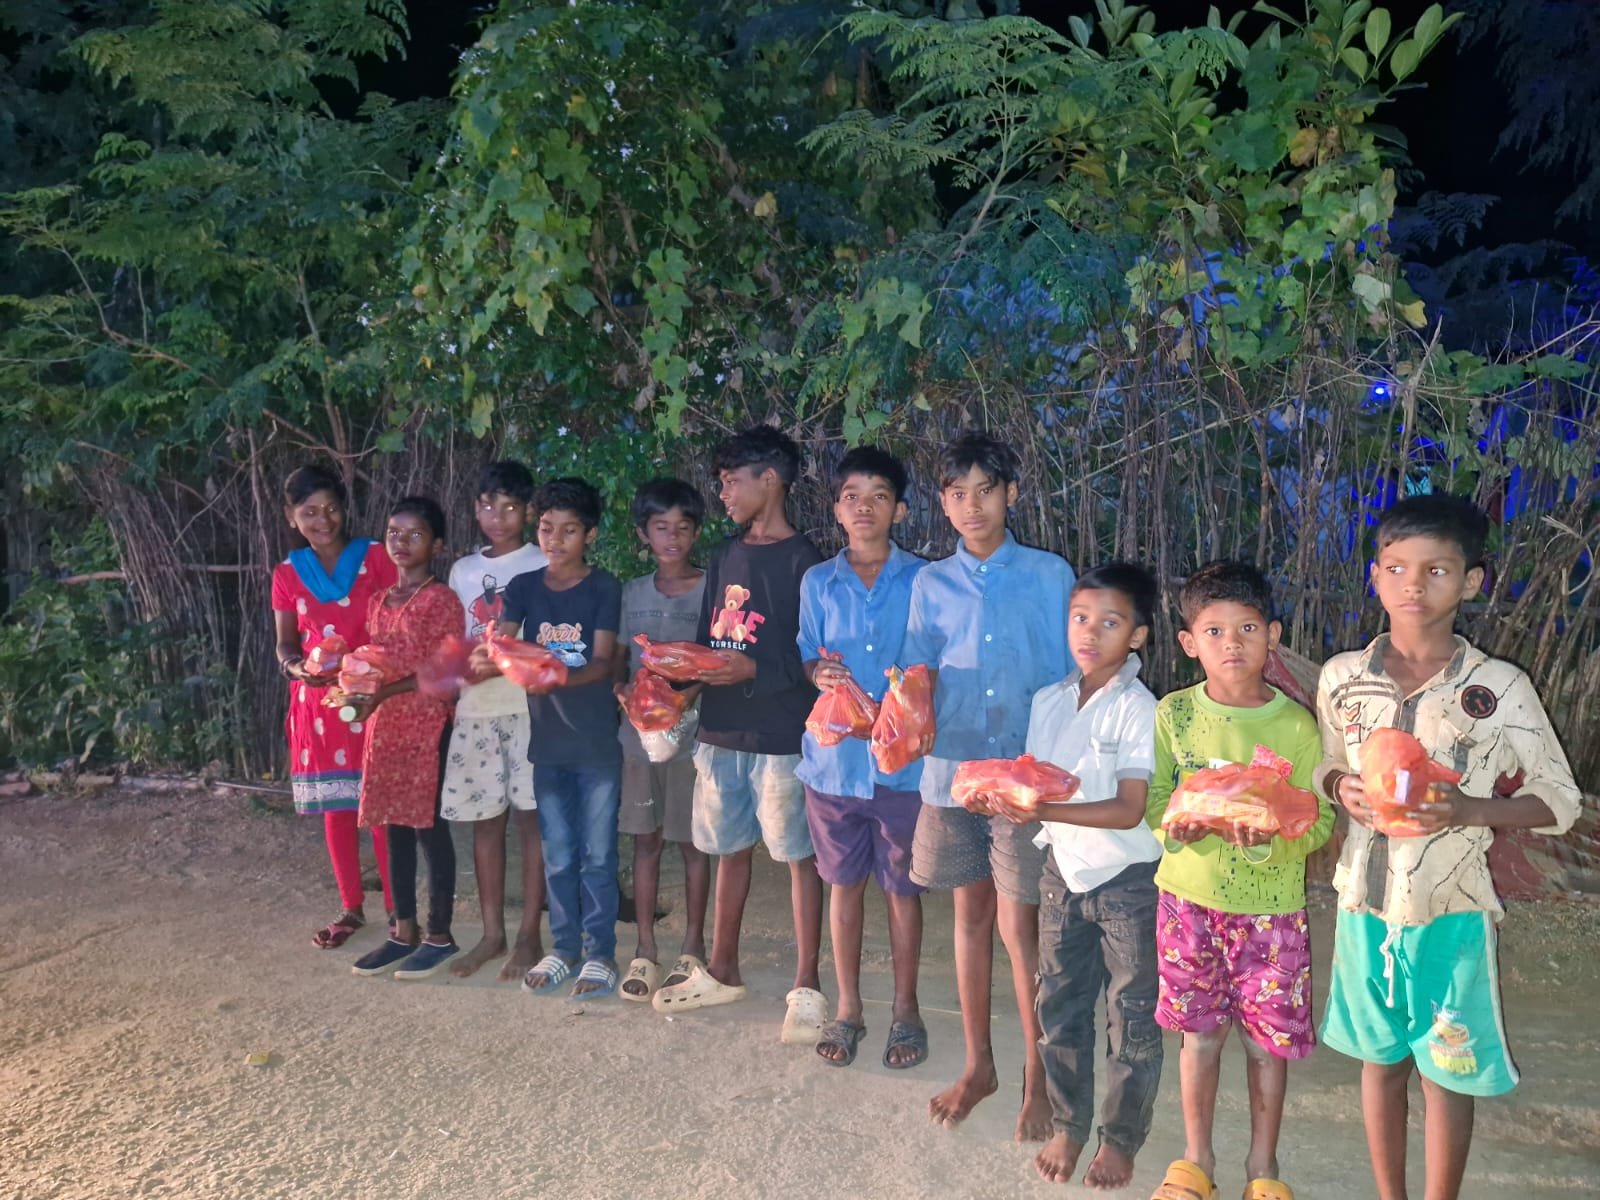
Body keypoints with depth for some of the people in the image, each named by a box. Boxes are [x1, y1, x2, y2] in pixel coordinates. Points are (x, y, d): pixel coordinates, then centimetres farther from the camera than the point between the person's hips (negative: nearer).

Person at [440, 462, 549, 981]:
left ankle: (529, 936, 9)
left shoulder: (543, 565, 0)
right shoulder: (462, 570, 15)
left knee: (531, 818, 0)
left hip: (529, 708, -4)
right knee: (484, 821, 8)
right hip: (474, 711, 4)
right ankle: (492, 933, 19)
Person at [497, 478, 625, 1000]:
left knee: (597, 853, 5)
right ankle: (564, 947, 26)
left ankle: (600, 953, 16)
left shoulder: (603, 587, -6)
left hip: (597, 741, -3)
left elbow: (603, 662, -13)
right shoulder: (524, 587, 4)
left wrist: (560, 679, -31)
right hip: (547, 740, 3)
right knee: (557, 854, 13)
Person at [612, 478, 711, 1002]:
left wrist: (694, 683, -20)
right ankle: (645, 948, 19)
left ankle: (692, 945, 20)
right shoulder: (632, 593, 8)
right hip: (640, 731, 3)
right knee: (645, 838, 9)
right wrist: (622, 687, -7)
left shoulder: (711, 590, -3)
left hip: (692, 731, -3)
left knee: (691, 840, 6)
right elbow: (619, 657, 13)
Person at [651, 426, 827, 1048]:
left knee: (798, 854, 2)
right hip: (721, 729, 7)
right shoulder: (724, 557, 13)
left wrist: (754, 671, -23)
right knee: (730, 849, 16)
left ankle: (807, 987, 11)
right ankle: (722, 971, 30)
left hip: (782, 734, -7)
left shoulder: (802, 560, -9)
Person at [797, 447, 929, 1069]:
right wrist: (821, 674, -14)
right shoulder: (818, 582, 6)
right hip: (834, 756, 2)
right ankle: (848, 1007, 28)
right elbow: (806, 657, 8)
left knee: (903, 887, 8)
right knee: (844, 884, 12)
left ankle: (905, 1008, 26)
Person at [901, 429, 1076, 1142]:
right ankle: (979, 1064, 29)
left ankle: (1038, 1075, 18)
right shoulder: (930, 585, 6)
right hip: (951, 771, 3)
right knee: (971, 915, 13)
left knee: (1018, 925, -1)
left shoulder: (1051, 577, -1)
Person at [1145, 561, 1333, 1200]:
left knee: (1267, 1039, 11)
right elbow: (1150, 797, 0)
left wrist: (1270, 839, -26)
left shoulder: (1296, 726, -9)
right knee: (1200, 1030, 14)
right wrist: (1176, 825, -21)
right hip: (1190, 896, 1)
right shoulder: (1173, 714, -6)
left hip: (1271, 904, -1)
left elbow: (1318, 820, -7)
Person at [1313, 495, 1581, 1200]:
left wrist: (1468, 810, -22)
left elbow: (1560, 800, -4)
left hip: (1451, 912, -3)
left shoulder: (1500, 688, -11)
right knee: (1381, 1060, 18)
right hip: (1364, 903, 3)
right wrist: (1343, 788, -12)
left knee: (1445, 1075, 10)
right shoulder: (1341, 677, -3)